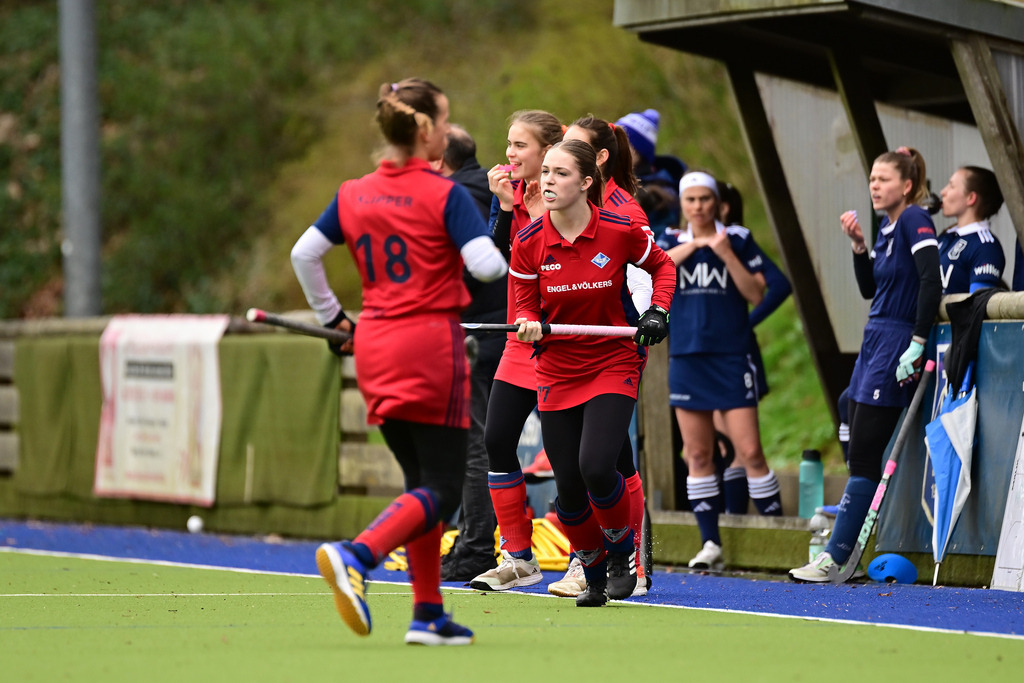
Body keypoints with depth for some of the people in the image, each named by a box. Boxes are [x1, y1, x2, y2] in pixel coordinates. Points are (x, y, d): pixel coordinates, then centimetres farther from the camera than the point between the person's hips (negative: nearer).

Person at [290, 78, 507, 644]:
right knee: (442, 487, -3)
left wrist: (329, 315, 19)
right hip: (430, 341, -7)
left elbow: (304, 253, 7)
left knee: (421, 481, 15)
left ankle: (427, 613, 11)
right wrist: (504, 261, 4)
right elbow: (485, 265, -18)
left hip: (375, 343, 7)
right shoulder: (444, 194, -11)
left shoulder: (353, 195, 6)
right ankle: (353, 557, -27)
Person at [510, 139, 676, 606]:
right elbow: (523, 307, 1)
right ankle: (593, 573, 26)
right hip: (557, 371, 2)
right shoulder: (528, 243, -7)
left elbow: (662, 266, 8)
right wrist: (530, 324, -22)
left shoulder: (620, 231, -11)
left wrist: (657, 311, -7)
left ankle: (622, 549, 8)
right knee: (568, 487, 1)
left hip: (613, 365, -2)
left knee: (596, 469, -21)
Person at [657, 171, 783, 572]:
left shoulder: (739, 239, 3)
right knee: (697, 455, 3)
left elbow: (756, 294, -4)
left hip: (732, 358, -3)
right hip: (686, 358, 3)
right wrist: (694, 243, -17)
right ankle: (710, 543, 9)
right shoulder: (672, 241, 10)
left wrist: (727, 255, -14)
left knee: (749, 451, -8)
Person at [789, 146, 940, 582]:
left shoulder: (915, 220, -12)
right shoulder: (886, 227, 15)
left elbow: (931, 282, -21)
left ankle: (835, 558, -9)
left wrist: (918, 344, -23)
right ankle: (843, 554, 13)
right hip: (875, 343, 10)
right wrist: (858, 244, 5)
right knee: (858, 454, 9)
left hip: (896, 346, -10)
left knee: (864, 457, -9)